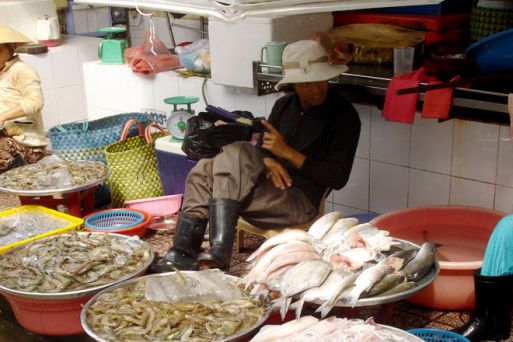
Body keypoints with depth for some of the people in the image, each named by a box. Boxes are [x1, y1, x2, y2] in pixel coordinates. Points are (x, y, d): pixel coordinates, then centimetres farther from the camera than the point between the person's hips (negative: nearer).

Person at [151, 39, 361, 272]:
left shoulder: (344, 116, -6)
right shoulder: (284, 105, 13)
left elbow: (338, 179, -11)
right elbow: (262, 149, 18)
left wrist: (287, 152, -16)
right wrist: (268, 162, -8)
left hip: (299, 201, -7)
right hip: (267, 190, 7)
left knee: (235, 154, -27)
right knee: (205, 170, -15)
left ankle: (219, 254, -34)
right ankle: (182, 254, -23)